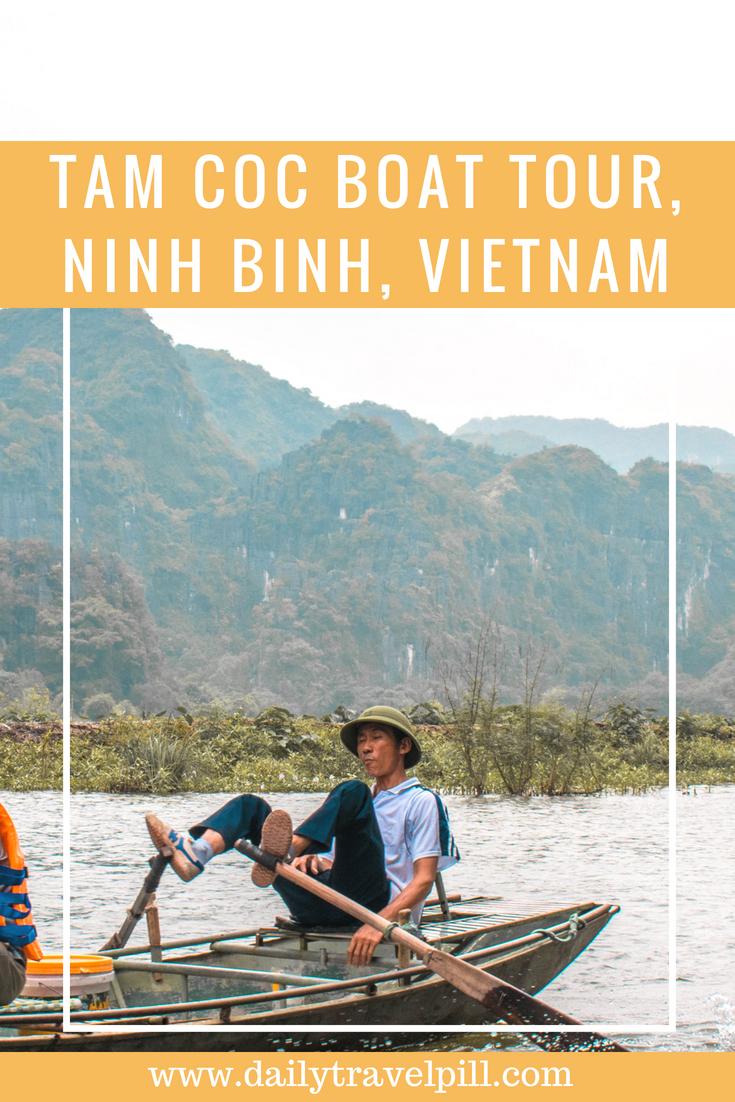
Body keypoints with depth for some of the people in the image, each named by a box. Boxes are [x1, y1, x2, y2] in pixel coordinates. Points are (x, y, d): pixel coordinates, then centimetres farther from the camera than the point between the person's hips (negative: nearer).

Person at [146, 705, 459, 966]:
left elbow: (424, 880, -5)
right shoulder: (362, 802, 32)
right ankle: (194, 854, -28)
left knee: (352, 793, -24)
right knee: (251, 806, 3)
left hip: (378, 905, -7)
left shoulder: (421, 801, 9)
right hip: (322, 909, 7)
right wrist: (315, 861, -3)